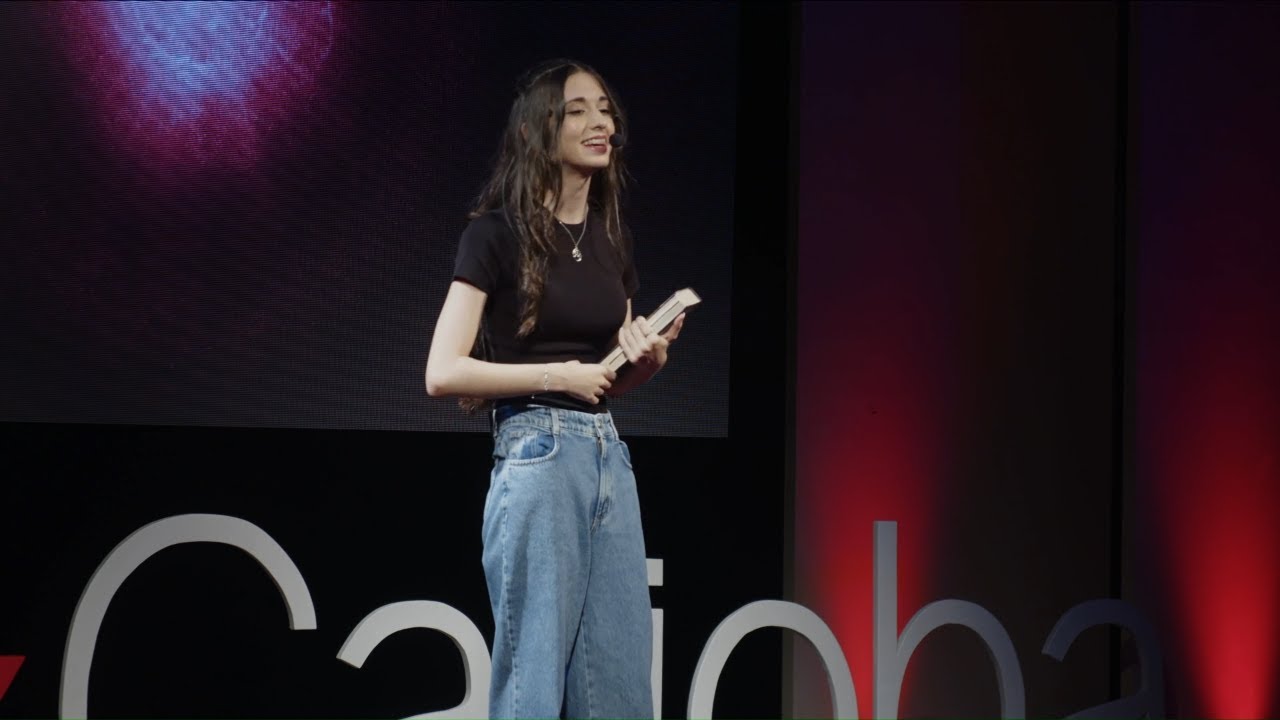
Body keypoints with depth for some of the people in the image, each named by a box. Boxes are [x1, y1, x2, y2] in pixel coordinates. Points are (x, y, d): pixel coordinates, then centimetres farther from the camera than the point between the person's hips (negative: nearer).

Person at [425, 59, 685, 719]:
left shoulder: (610, 237, 14)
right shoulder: (497, 232, -6)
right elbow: (442, 373, -11)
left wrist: (651, 354, 1)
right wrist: (556, 375, -13)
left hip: (609, 454, 7)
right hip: (535, 455, -7)